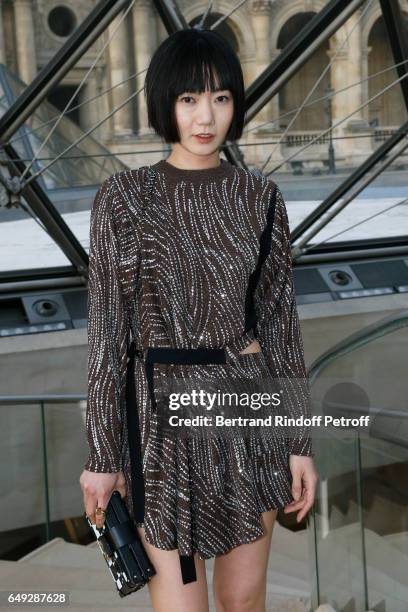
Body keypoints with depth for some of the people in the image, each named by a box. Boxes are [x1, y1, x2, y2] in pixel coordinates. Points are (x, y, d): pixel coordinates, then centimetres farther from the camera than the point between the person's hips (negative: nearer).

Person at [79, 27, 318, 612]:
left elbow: (280, 321, 4)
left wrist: (300, 442, 3)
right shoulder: (122, 198, -6)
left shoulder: (261, 197, 1)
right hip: (164, 416, -2)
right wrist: (102, 454, -5)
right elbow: (107, 332, -5)